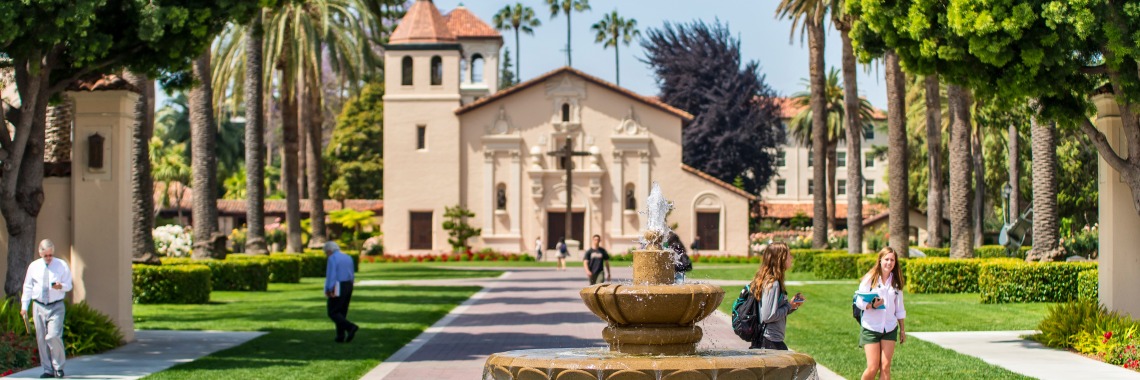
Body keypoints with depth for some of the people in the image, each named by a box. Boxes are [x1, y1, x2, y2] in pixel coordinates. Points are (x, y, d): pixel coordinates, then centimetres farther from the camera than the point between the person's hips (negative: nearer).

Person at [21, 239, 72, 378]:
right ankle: (48, 369, 10)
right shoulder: (33, 266, 8)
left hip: (56, 307, -3)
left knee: (54, 336, -16)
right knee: (41, 339, 2)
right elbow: (28, 287, 13)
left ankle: (58, 367, -1)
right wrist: (24, 306, 8)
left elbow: (68, 285, 5)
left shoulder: (62, 265, 2)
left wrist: (61, 286, -18)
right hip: (39, 307, 3)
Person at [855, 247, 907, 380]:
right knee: (873, 368, -7)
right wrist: (872, 305, -26)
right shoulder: (870, 278, -5)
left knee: (885, 366, -5)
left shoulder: (896, 282, 7)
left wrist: (902, 329, 16)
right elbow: (859, 302, -7)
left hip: (890, 328, 3)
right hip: (871, 328, -3)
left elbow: (899, 308, 15)